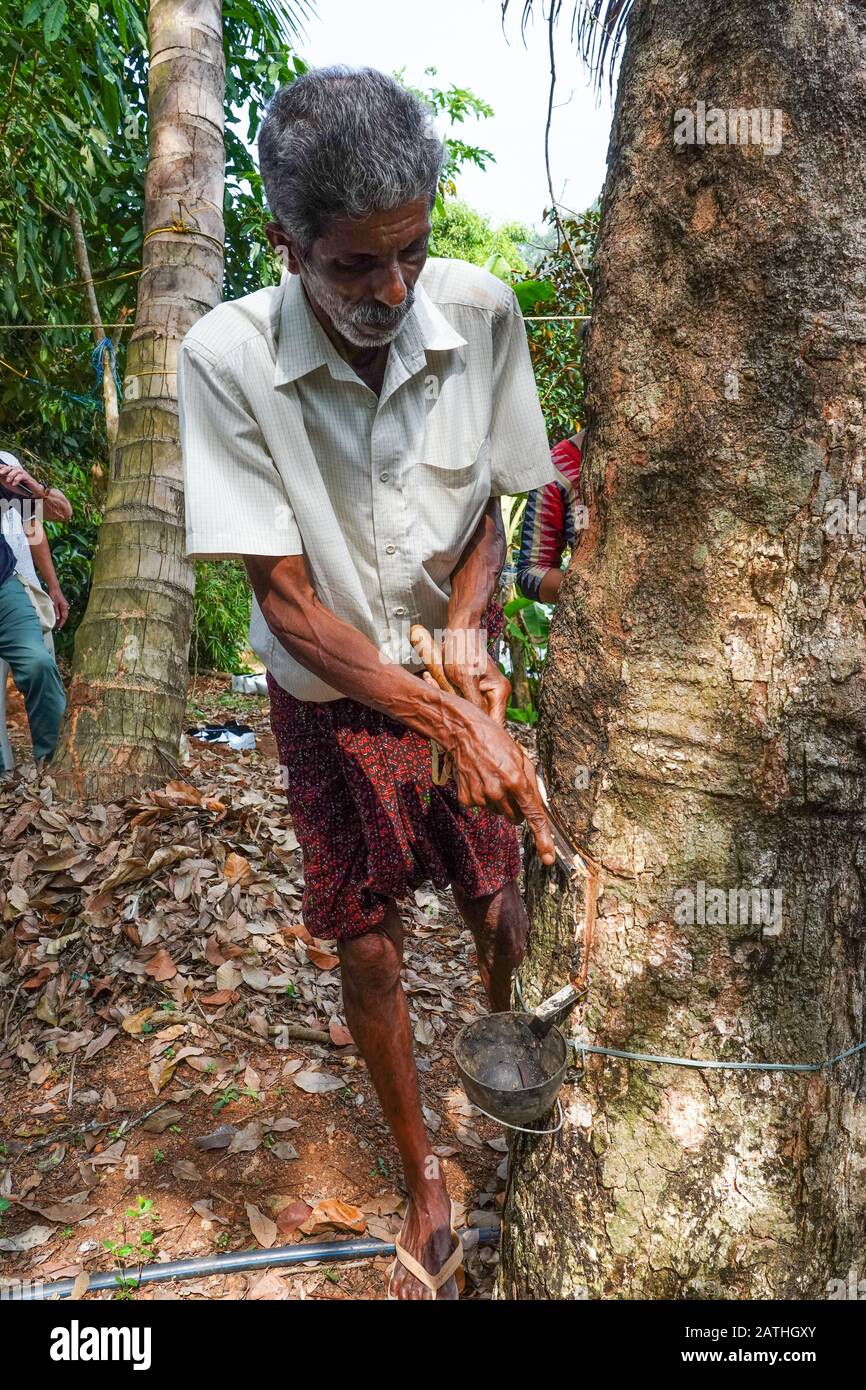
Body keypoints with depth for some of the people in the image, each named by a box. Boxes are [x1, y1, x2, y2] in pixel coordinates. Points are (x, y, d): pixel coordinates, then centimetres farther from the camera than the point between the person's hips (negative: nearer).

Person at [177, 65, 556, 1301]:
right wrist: (451, 720, -29)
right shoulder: (226, 359, -22)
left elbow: (489, 508, -1)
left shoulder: (479, 311, -14)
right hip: (333, 698, -2)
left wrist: (465, 631, -20)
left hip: (458, 670, 2)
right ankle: (425, 1179, 32)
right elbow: (286, 601, -21)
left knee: (498, 908, 12)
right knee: (366, 948, 6)